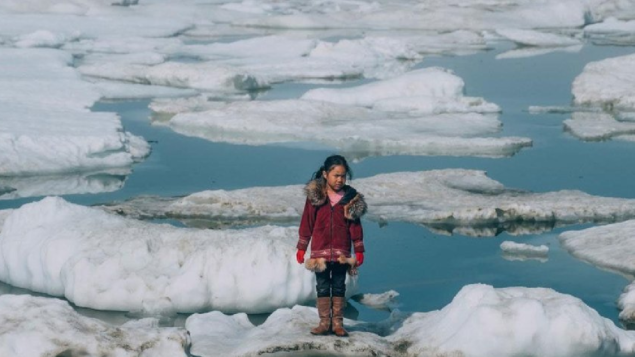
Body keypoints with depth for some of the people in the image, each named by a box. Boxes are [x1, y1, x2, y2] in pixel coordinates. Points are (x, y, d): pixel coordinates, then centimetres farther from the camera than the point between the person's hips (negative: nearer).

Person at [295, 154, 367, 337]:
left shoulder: (351, 198, 0)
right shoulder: (315, 196, -2)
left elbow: (355, 226, 4)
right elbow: (307, 223, 2)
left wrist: (359, 251, 2)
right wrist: (301, 248, 3)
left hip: (341, 253, 0)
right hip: (320, 251, 0)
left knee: (339, 287, 6)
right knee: (323, 288, 5)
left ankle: (338, 323, 11)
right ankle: (324, 322, 9)